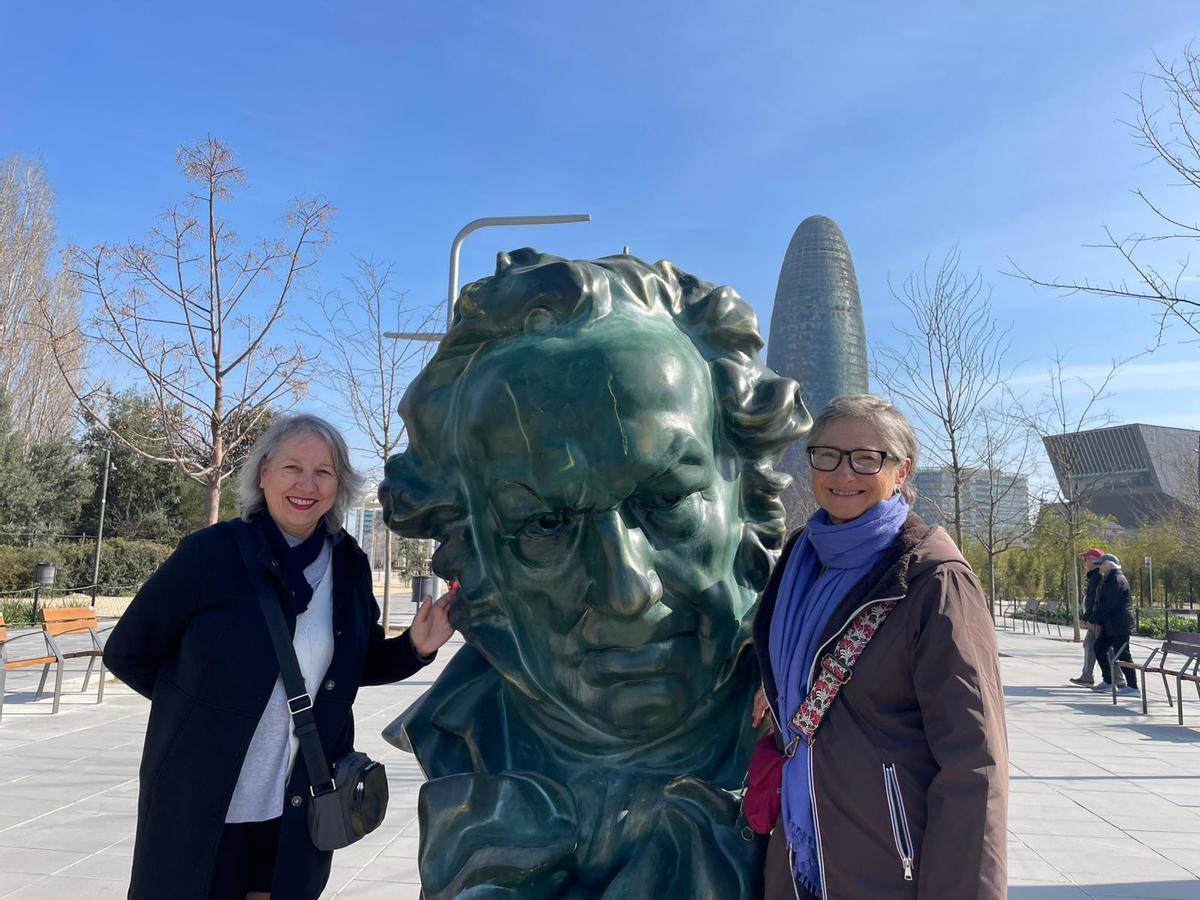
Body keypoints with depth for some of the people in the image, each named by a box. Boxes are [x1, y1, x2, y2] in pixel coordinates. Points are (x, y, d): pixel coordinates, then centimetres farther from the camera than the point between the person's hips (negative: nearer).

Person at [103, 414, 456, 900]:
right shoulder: (212, 552, -14)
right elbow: (126, 653, -3)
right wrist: (208, 699, 0)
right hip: (197, 805, -3)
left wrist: (414, 646, -9)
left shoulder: (349, 565, -3)